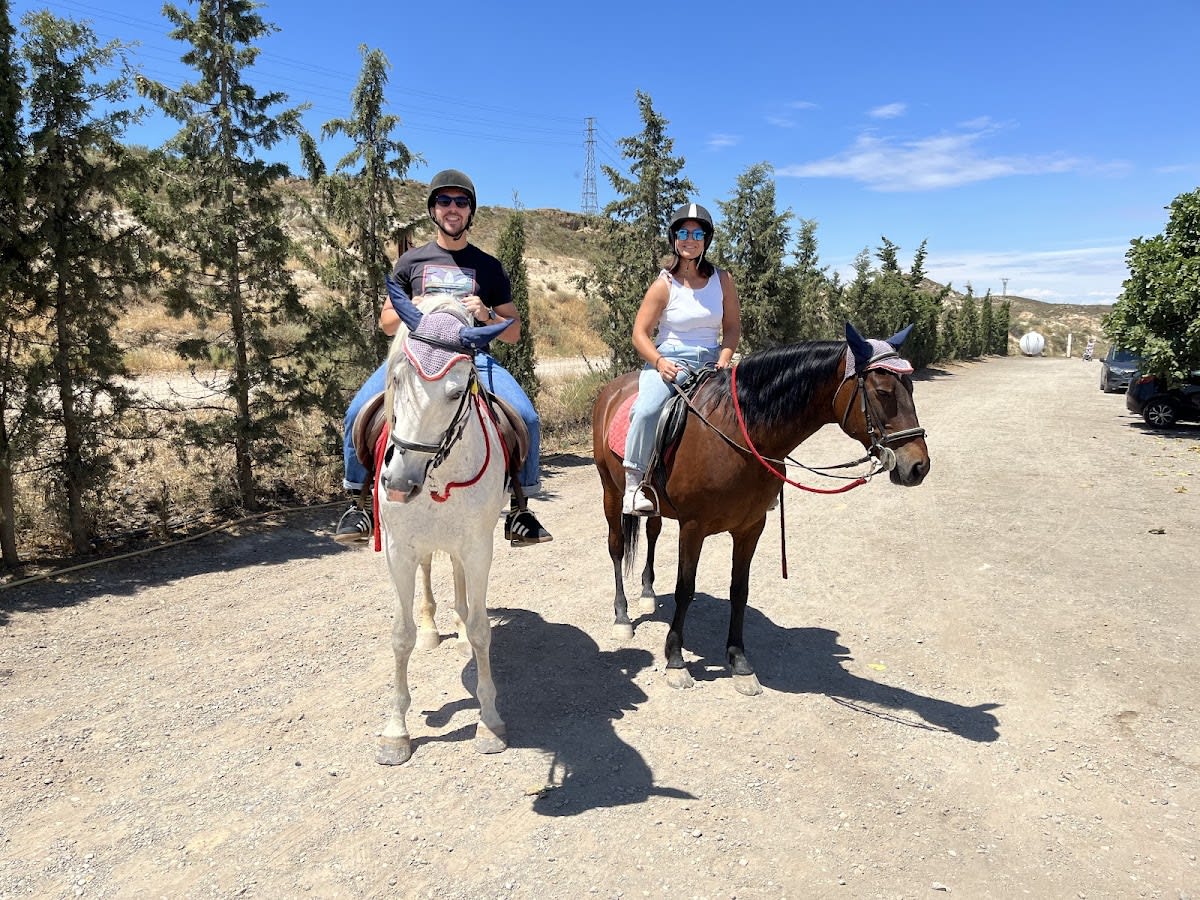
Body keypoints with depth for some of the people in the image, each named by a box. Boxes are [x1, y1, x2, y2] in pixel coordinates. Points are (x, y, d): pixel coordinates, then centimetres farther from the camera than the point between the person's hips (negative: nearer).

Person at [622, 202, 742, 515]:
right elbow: (640, 333, -3)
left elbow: (733, 326, 11)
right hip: (669, 363, -4)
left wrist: (724, 357, -8)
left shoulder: (722, 280, 7)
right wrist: (660, 362, -20)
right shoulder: (664, 284, -2)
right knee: (647, 409, -32)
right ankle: (633, 484, -23)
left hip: (710, 363, 4)